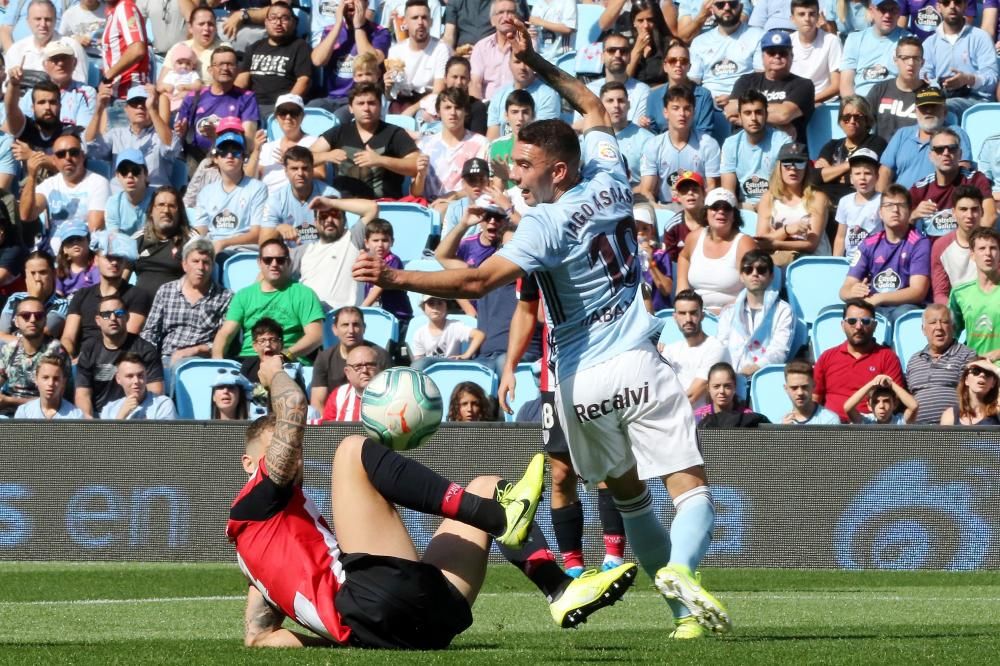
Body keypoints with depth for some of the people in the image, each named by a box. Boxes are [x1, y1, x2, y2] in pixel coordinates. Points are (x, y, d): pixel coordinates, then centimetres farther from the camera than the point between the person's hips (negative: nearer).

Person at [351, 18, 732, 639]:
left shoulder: (547, 225, -15)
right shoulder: (609, 182, 0)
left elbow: (477, 281, -26)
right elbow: (595, 109, 20)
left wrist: (396, 278, -27)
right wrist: (537, 62, 21)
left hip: (582, 383, -2)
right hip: (637, 365, 3)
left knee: (630, 495, 15)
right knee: (691, 487, -2)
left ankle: (688, 612, 9)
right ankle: (680, 567, -32)